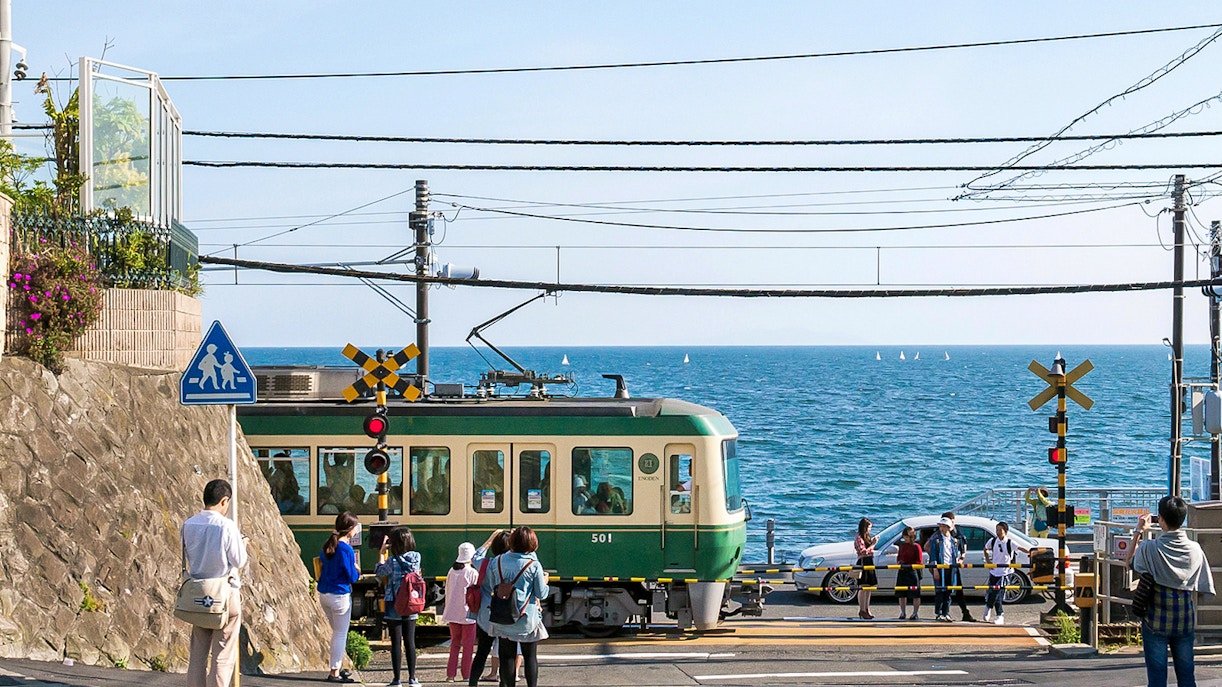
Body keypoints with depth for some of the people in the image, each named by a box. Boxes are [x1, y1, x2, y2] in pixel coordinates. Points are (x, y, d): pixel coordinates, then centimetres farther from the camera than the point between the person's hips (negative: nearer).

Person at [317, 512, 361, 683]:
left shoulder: (328, 545, 5)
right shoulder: (346, 549, -18)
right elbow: (352, 577, -15)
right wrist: (357, 571, 7)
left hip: (324, 594, 8)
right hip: (340, 595, -8)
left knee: (337, 632, 20)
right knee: (341, 635, 2)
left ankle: (338, 668, 26)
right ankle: (335, 672, 5)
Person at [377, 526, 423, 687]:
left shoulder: (393, 561, -15)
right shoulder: (416, 558, -3)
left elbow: (379, 572, 0)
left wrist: (382, 553, 7)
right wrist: (387, 553, 15)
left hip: (394, 607, -4)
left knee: (396, 642, 1)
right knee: (410, 642, 9)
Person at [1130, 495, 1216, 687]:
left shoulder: (1149, 548, -13)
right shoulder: (1195, 550, -4)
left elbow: (1131, 562, 9)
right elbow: (1203, 588, 3)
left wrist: (1138, 532, 13)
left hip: (1156, 623, -3)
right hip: (1185, 622, 3)